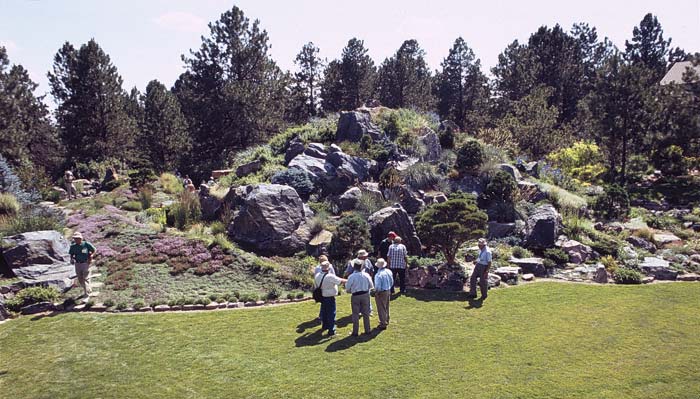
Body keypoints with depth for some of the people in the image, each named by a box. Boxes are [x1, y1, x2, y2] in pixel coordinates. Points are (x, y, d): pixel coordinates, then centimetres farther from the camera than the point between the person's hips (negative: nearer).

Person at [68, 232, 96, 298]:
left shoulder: (86, 244, -11)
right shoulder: (73, 246, 0)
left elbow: (94, 250, 1)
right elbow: (71, 254, 14)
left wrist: (91, 257, -12)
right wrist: (72, 259, -5)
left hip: (85, 263, -5)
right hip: (77, 264, 5)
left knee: (86, 279, -8)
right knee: (80, 279, 15)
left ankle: (87, 295, -7)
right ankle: (88, 290, 36)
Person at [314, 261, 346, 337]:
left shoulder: (317, 276, -2)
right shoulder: (330, 276, -22)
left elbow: (315, 287, 8)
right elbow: (341, 281, -16)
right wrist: (348, 280, 0)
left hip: (322, 297, 7)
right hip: (330, 298, -7)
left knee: (324, 312, 23)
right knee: (331, 314, 1)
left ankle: (324, 326, 40)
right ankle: (331, 331, 3)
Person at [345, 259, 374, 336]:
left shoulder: (351, 276, -17)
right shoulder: (366, 275, -8)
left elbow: (347, 288, -9)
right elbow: (371, 286, 2)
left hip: (355, 296, -3)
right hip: (365, 295, 3)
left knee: (355, 314, 8)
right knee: (366, 313, 15)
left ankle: (355, 332, 14)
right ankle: (367, 330, 23)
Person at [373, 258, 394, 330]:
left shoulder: (378, 275, -27)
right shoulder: (389, 272, -4)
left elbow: (378, 287, -24)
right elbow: (392, 282, 6)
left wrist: (376, 292, -8)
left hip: (381, 293, -7)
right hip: (388, 291, 8)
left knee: (381, 309, 6)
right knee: (386, 307, 23)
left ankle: (383, 324, 13)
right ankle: (386, 321, 39)